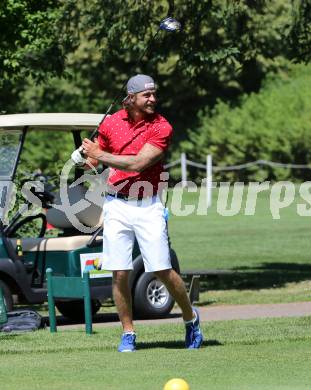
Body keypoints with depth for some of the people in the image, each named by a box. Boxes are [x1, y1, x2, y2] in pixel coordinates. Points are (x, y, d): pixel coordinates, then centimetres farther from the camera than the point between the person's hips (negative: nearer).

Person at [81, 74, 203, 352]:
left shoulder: (161, 128, -8)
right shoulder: (111, 123, 4)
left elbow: (138, 163, -17)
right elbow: (95, 158, 19)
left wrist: (100, 155, -11)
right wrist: (91, 163, -5)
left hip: (148, 205, -3)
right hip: (117, 205, 3)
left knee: (163, 271, -4)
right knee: (119, 273, -2)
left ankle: (191, 317, 19)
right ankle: (128, 334, 10)